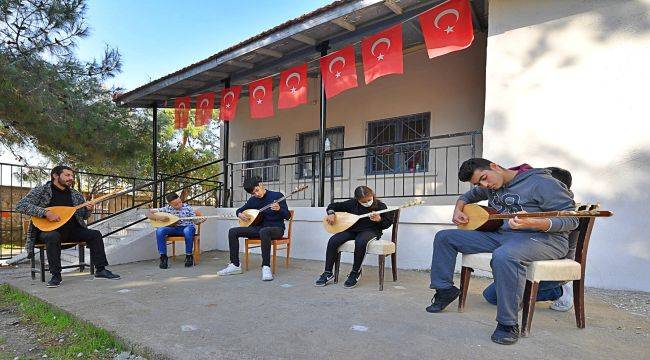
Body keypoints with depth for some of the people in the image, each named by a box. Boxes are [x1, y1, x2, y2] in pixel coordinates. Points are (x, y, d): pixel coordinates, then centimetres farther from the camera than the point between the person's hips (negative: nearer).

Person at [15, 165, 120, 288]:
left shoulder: (76, 195, 11)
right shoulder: (40, 190, -2)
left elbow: (84, 216, 17)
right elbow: (20, 205, -15)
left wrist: (89, 210, -8)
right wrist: (46, 212, -26)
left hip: (72, 230, 5)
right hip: (48, 229, -4)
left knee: (95, 234, -15)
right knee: (53, 237, -37)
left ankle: (100, 270, -11)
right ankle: (56, 275, -25)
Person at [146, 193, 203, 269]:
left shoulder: (187, 207, -5)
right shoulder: (167, 209, -1)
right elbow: (148, 213, 1)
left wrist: (201, 220, -27)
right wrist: (158, 217, -17)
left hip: (187, 227, -2)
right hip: (173, 228, 2)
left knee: (188, 230, -40)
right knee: (159, 230, -27)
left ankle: (189, 256, -21)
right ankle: (163, 257, -18)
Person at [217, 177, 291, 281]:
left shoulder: (277, 196, -7)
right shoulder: (253, 200, 9)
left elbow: (287, 216, -12)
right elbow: (240, 210, 23)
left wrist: (279, 209, -33)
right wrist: (240, 214, -1)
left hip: (276, 228, -6)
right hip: (259, 227, 6)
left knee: (264, 231, -42)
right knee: (233, 232, -7)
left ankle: (266, 267, -37)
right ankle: (235, 265, -4)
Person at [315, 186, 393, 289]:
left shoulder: (380, 206, -3)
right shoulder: (352, 203, 3)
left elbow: (388, 222, -1)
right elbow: (333, 205, 12)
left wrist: (379, 220, -22)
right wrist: (331, 213, -10)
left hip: (371, 230, -4)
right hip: (352, 229, 4)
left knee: (360, 241, -40)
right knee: (333, 241, -21)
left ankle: (355, 272, -18)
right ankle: (328, 273, -9)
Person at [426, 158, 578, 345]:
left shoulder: (541, 182, -11)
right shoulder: (490, 187, 13)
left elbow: (571, 219, -15)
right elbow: (468, 196, 34)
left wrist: (532, 223, -33)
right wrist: (458, 210, 12)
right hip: (500, 234, 8)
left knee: (504, 255, -43)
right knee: (444, 237, 0)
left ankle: (508, 324, -28)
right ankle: (445, 290, 10)